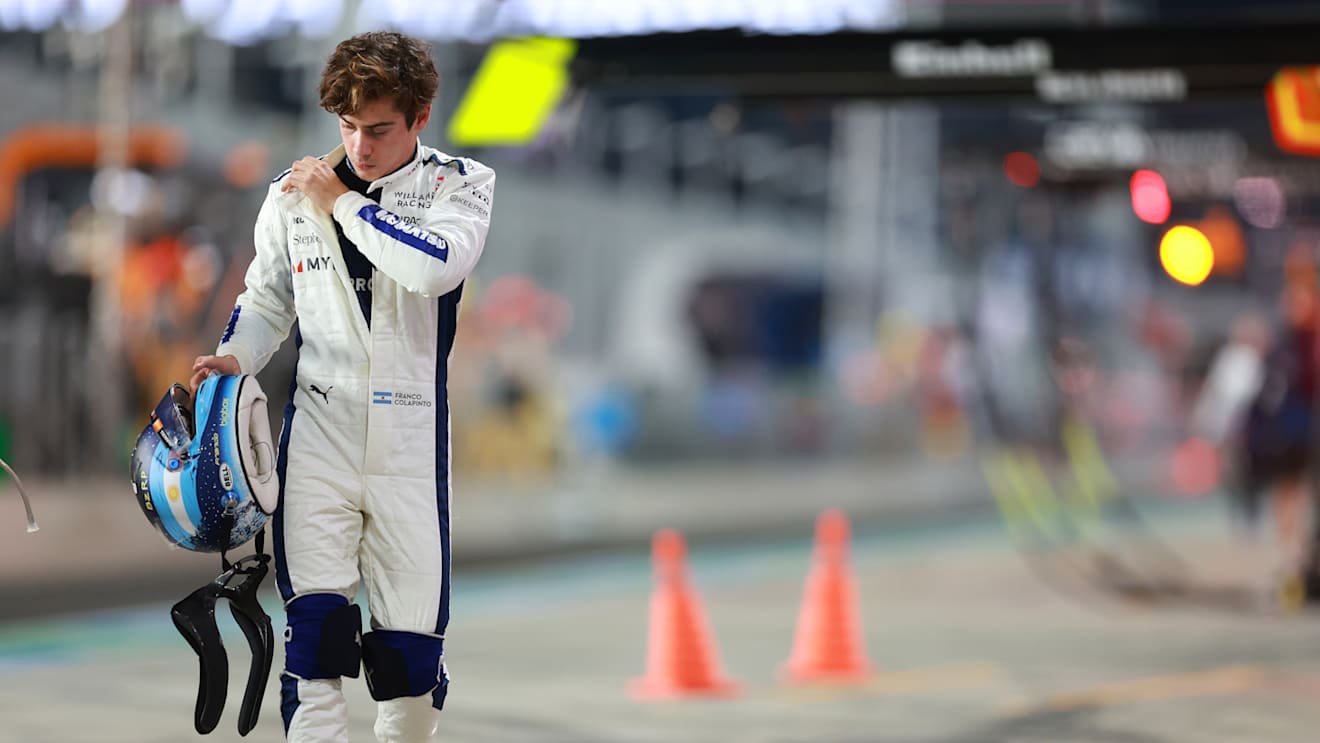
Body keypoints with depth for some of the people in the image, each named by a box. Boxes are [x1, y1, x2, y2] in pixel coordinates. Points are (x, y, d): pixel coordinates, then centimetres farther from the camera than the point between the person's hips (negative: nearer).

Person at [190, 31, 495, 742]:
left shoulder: (459, 184, 0)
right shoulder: (294, 192, 7)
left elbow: (436, 267, -20)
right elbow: (266, 300, 18)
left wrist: (342, 204, -12)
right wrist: (234, 357, -2)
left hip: (409, 443, -1)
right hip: (318, 435, 1)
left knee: (411, 652, 1)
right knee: (315, 633, -11)